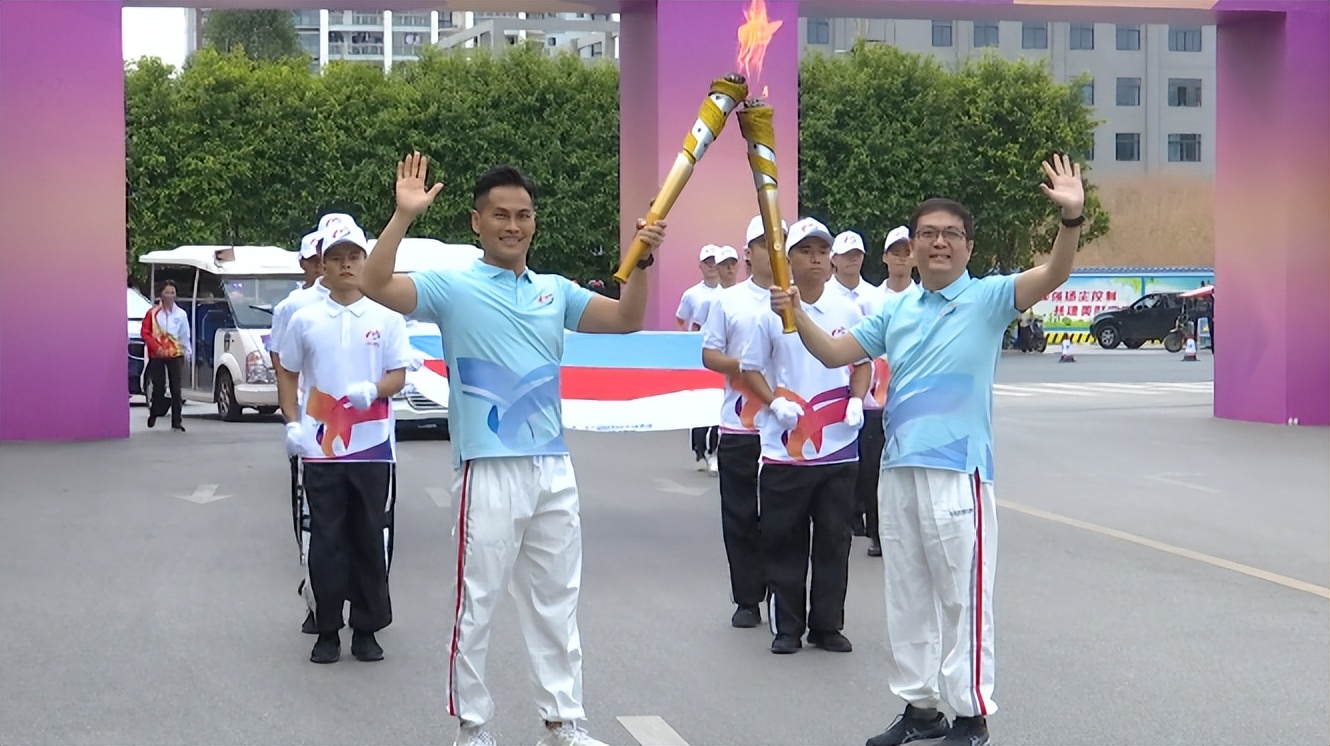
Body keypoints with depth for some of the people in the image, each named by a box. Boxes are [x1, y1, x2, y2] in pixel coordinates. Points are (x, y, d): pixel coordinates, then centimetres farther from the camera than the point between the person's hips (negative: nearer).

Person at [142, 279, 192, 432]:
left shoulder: (181, 314, 5)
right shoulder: (153, 313, 1)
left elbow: (185, 336, 10)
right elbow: (144, 332, -1)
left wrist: (187, 354, 7)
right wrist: (156, 346, -13)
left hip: (175, 355, 1)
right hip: (157, 356, -1)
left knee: (176, 389, -2)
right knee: (159, 387, 3)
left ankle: (176, 422, 0)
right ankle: (154, 412, 30)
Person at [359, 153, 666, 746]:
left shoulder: (555, 291, 12)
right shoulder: (453, 289, -3)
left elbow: (626, 320, 12)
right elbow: (377, 286, -16)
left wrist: (642, 261, -4)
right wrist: (404, 215, -27)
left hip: (554, 470, 5)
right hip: (489, 473, -5)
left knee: (555, 605, 12)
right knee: (476, 606, 1)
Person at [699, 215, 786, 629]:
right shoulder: (728, 300, 7)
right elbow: (709, 354, 6)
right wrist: (740, 366, -12)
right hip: (740, 428, 1)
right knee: (741, 517, 5)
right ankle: (747, 601, 14)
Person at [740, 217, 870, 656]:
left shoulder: (848, 311, 3)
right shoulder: (772, 313, -3)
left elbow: (862, 362, 14)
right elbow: (750, 368, 4)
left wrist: (856, 401, -3)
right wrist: (775, 401, -12)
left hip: (838, 447, 2)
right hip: (784, 449, -2)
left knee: (833, 539, 7)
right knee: (783, 540, 4)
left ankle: (827, 626, 17)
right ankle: (787, 627, 14)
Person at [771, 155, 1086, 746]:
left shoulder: (988, 298, -4)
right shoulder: (896, 310, 12)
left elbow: (1052, 276, -19)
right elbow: (835, 354, 17)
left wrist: (1072, 218, -35)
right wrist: (796, 315, 1)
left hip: (958, 469, -6)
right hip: (898, 468, 6)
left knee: (962, 594, -2)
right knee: (906, 593, 13)